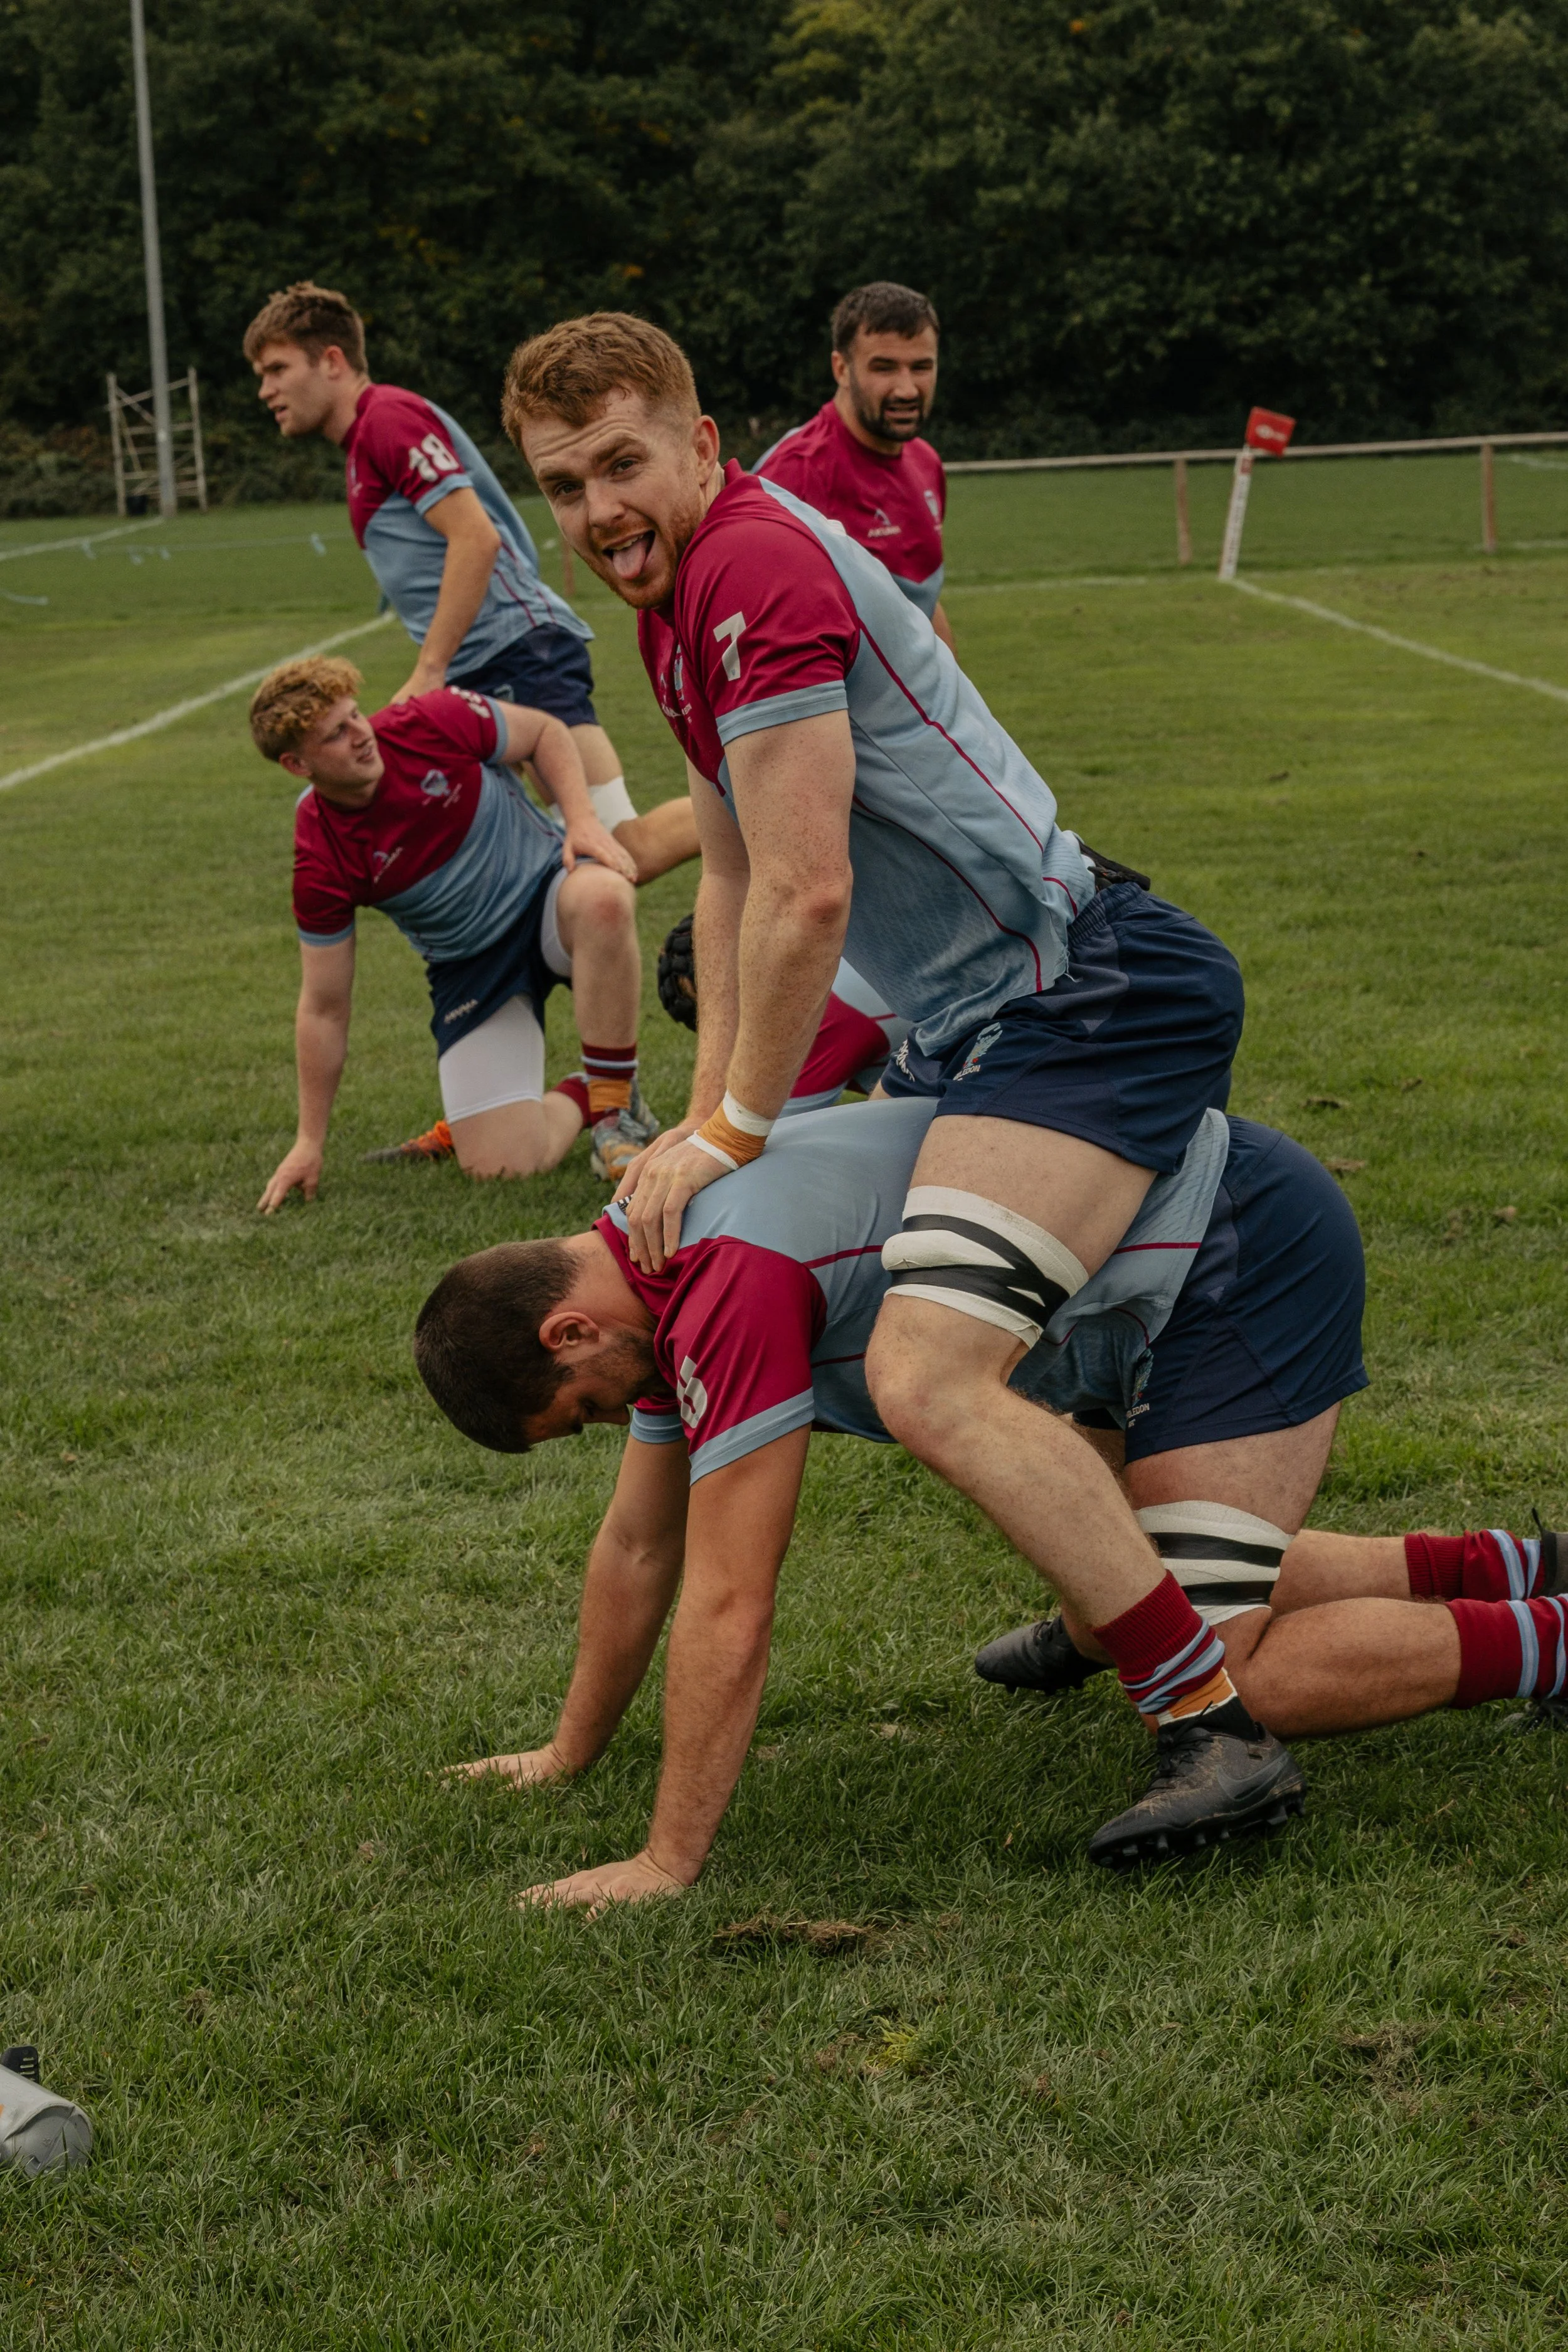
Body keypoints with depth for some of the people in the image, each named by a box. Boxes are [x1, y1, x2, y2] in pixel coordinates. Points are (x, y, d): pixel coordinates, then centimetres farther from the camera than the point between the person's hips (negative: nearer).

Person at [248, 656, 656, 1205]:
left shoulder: (432, 722, -17)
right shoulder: (320, 862, -17)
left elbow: (545, 732, 1)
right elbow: (324, 1009, -8)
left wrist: (584, 821, -17)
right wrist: (310, 1144, -5)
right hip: (470, 967, 0)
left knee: (601, 895, -39)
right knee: (502, 1164, -18)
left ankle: (616, 1106, -19)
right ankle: (578, 1097, 18)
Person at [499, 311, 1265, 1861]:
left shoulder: (757, 564, -16)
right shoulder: (678, 598, 17)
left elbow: (808, 895, -20)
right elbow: (734, 876, 25)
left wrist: (732, 1132, -8)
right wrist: (711, 1113, 18)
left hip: (1090, 987, -11)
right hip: (978, 1017, 11)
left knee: (931, 1382, -26)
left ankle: (1212, 1718, -17)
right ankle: (1100, 1602, 41)